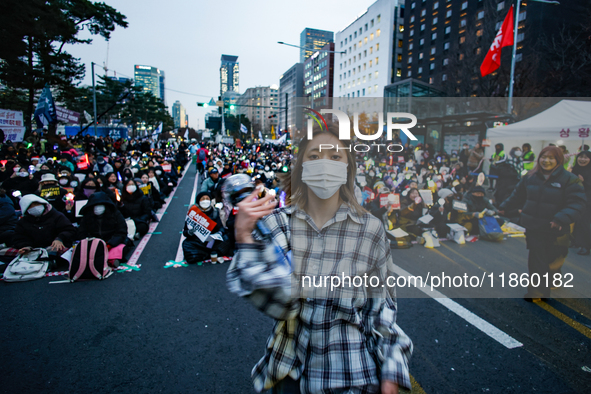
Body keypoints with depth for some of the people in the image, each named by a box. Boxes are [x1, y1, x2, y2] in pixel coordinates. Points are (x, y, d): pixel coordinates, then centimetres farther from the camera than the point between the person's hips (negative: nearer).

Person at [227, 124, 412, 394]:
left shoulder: (370, 229, -11)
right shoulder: (277, 222, -11)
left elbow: (381, 306, -1)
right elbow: (280, 304, -20)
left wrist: (390, 371, -1)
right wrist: (244, 237, -27)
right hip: (289, 370, 1)